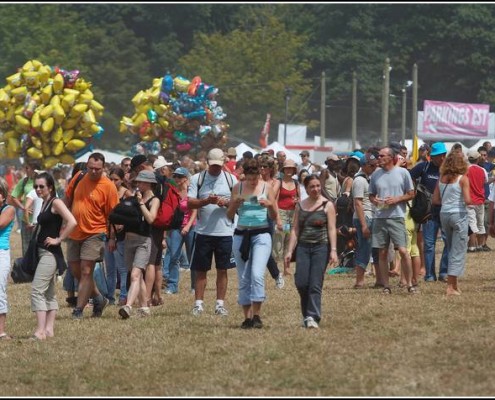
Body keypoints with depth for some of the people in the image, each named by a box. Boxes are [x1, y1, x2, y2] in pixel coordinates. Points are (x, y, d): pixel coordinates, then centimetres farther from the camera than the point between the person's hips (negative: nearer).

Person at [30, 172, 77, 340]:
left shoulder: (56, 202, -12)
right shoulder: (45, 203, 14)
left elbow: (72, 222, -24)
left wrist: (58, 239, -18)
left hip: (50, 253, -10)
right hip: (43, 252, 10)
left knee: (37, 290, -15)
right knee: (49, 293, 11)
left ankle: (40, 331, -18)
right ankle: (49, 329, 14)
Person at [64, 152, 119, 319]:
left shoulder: (108, 186, -12)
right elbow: (67, 198, 19)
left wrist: (112, 238, -11)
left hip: (94, 234, -6)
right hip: (75, 233, 6)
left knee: (86, 271, -9)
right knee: (76, 270, 13)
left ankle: (78, 310, -5)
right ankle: (98, 299, 30)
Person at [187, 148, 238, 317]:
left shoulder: (231, 179, 6)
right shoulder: (197, 179, 3)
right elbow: (190, 203, -4)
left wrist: (226, 202, -16)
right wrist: (206, 201, -20)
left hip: (225, 231, 1)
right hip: (203, 231, -1)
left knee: (222, 270, 5)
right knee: (200, 270, 3)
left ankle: (220, 303, 11)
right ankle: (198, 303, 8)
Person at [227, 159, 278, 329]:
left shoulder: (267, 187, 1)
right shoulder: (238, 188, 5)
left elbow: (274, 217, 6)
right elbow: (229, 216, 8)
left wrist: (270, 205, -14)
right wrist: (235, 204, -12)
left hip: (261, 234, -2)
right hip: (241, 235, 2)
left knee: (257, 275, -17)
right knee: (243, 279, 3)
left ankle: (257, 314, -11)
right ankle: (247, 317, 9)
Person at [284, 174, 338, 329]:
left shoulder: (327, 205, 3)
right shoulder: (300, 206, 12)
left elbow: (332, 229, -2)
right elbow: (295, 229, 12)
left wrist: (333, 250, -12)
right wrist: (289, 251, 5)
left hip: (321, 247, -3)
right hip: (303, 247, 3)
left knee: (315, 284, -9)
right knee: (301, 283, -7)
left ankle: (313, 317, -8)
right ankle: (307, 314, 12)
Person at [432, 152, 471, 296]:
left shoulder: (442, 179, 5)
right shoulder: (462, 179, -9)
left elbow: (435, 200, 5)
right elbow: (467, 200, -16)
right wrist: (469, 202, 5)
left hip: (444, 214, 5)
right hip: (459, 215, -5)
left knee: (452, 250, 18)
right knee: (458, 252, -1)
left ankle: (454, 284, 21)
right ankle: (451, 287, -6)